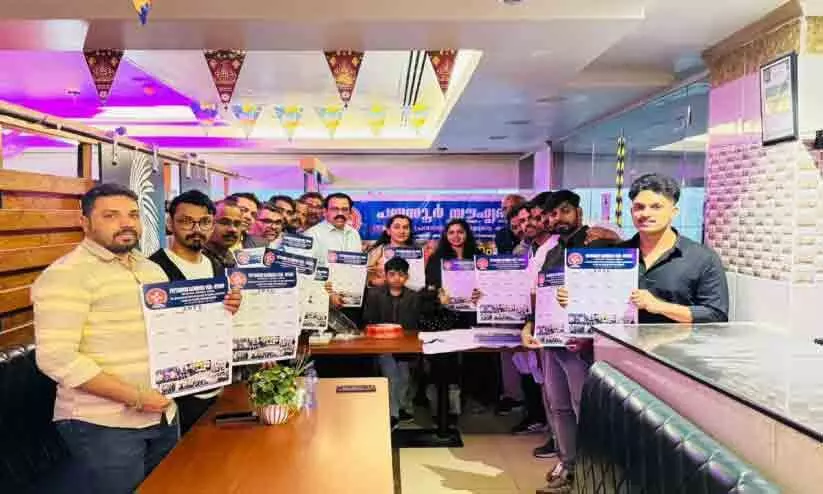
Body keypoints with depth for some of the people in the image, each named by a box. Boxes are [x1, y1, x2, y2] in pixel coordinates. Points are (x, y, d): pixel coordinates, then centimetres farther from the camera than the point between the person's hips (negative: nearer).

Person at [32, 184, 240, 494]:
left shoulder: (152, 269, 11)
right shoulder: (67, 274, -13)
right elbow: (56, 357, -21)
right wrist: (135, 397, -21)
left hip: (163, 414, 7)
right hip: (103, 423, -7)